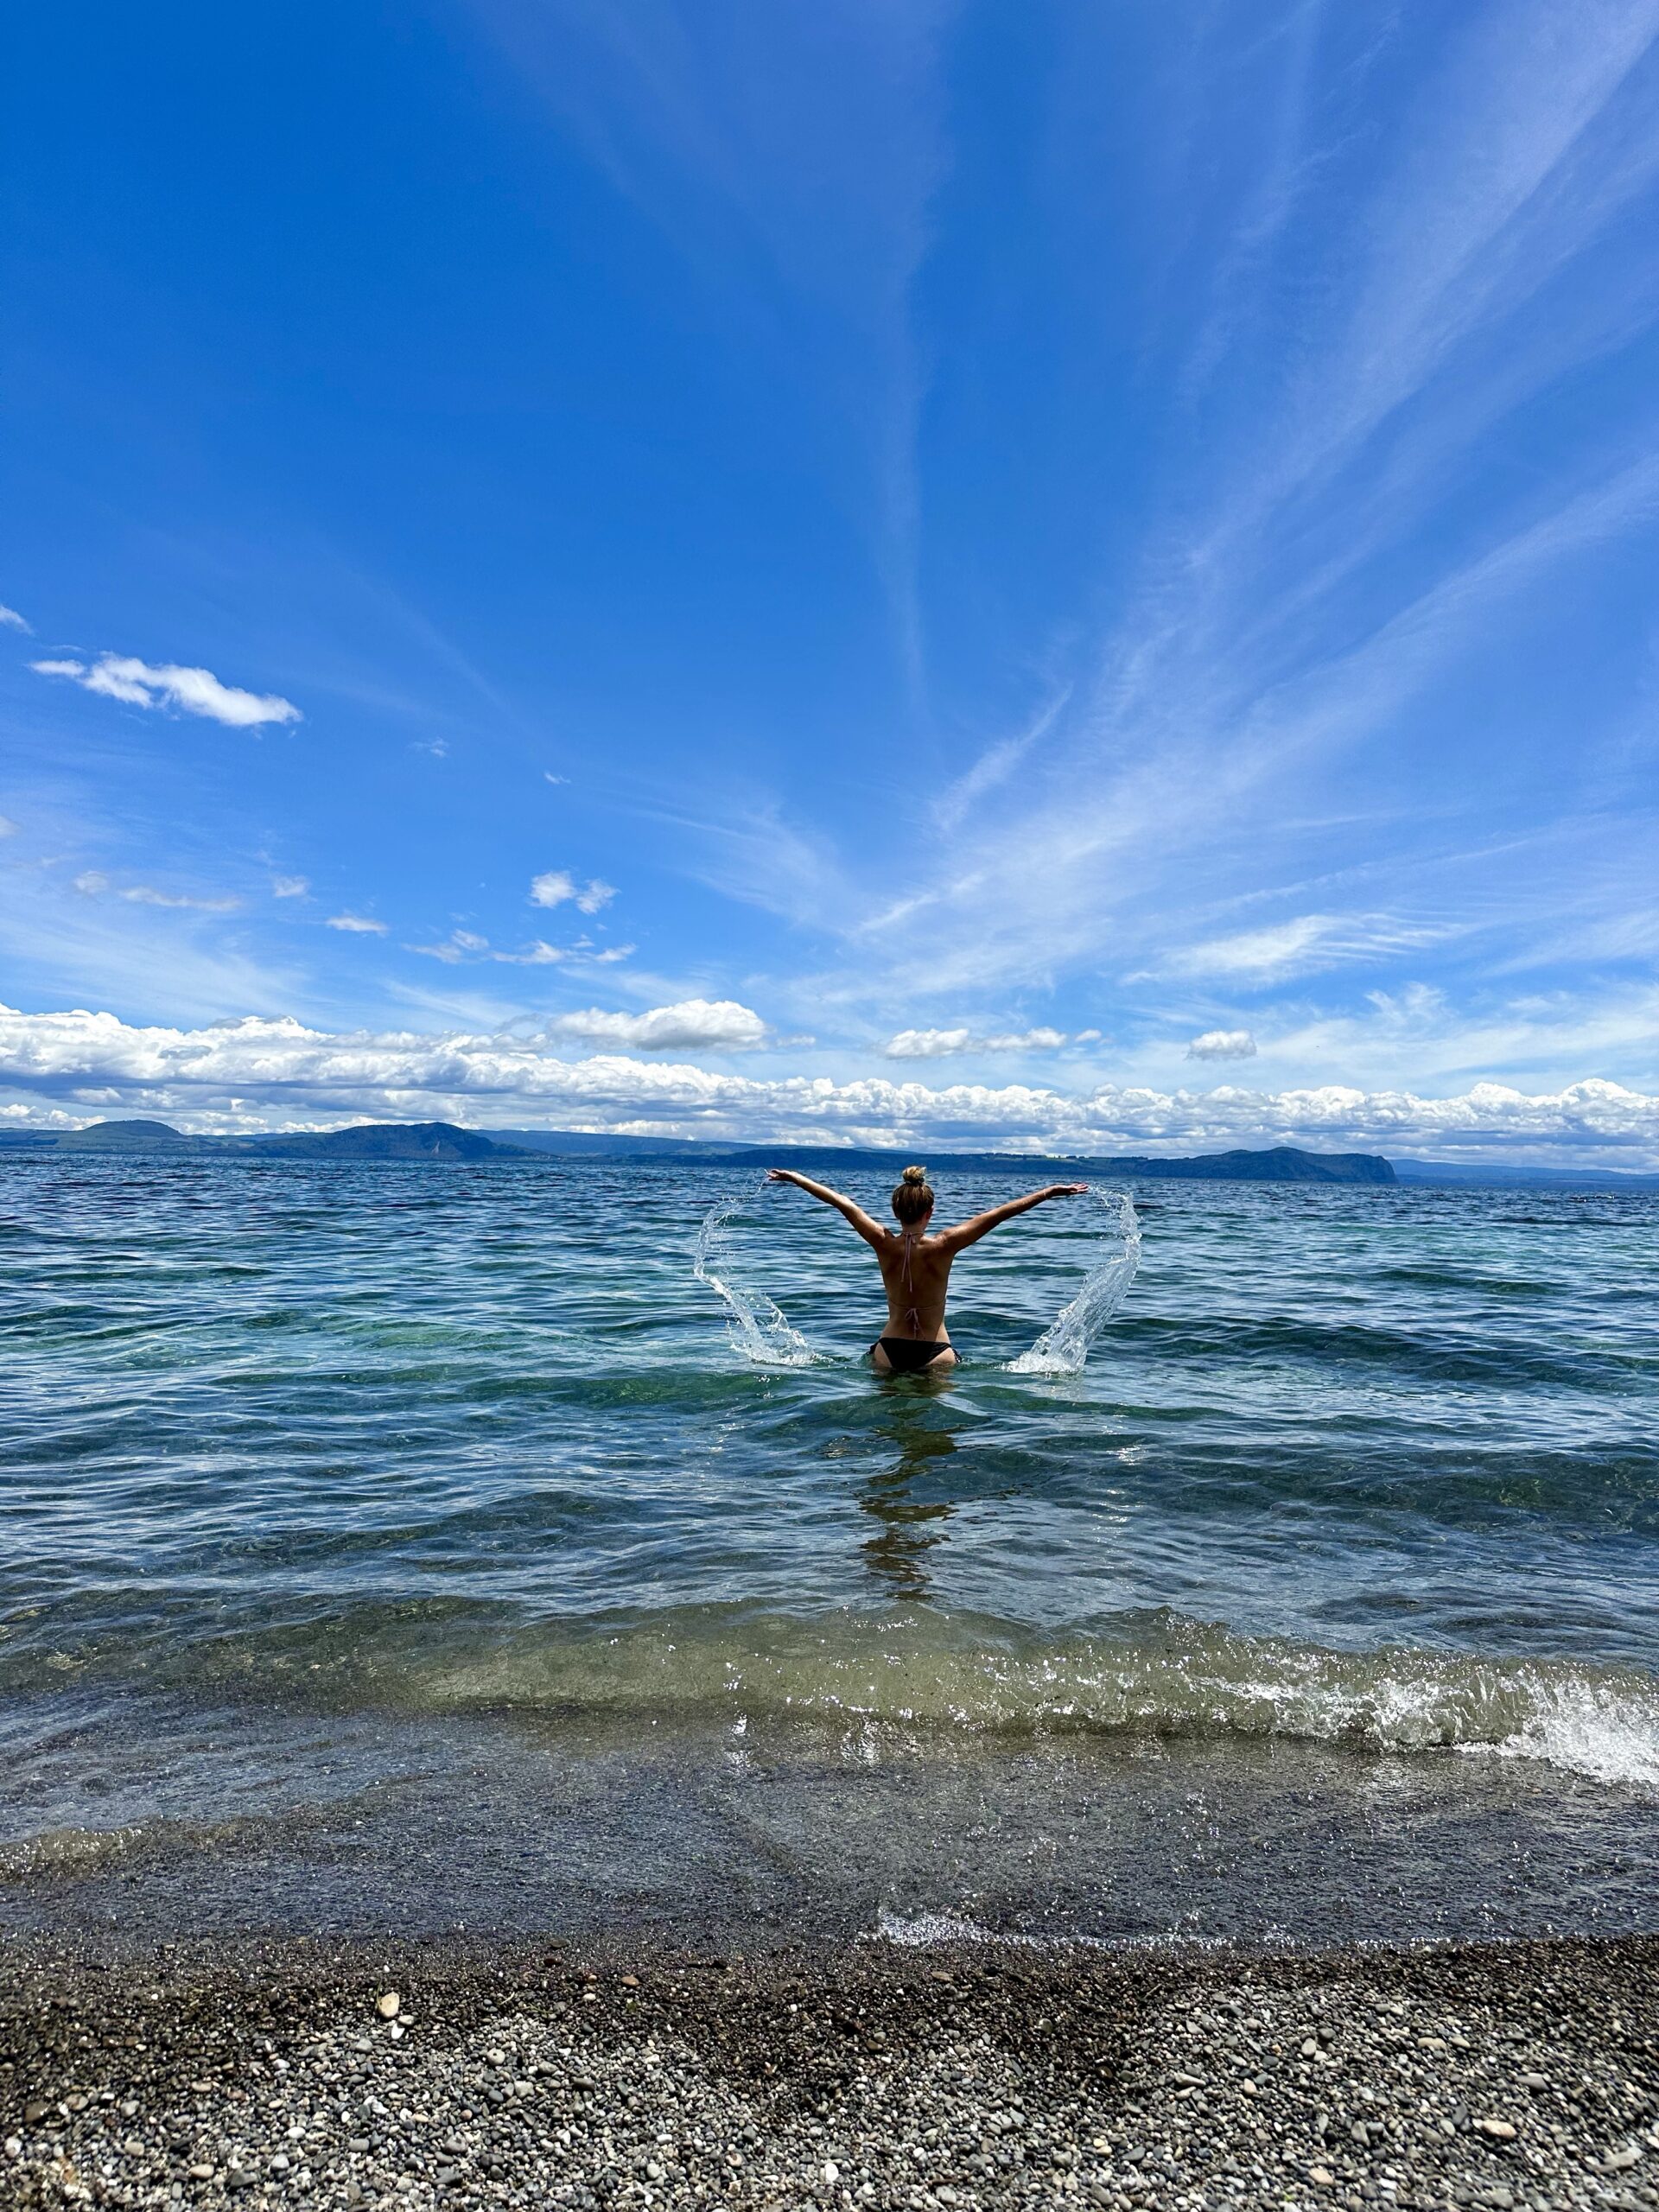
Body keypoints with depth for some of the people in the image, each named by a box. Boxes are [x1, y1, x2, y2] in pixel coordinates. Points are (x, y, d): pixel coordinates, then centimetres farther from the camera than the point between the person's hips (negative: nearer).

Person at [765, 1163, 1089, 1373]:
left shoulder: (883, 1244, -10)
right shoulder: (943, 1247, -15)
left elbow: (843, 1204, 0)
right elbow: (1000, 1213, -13)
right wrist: (1051, 1191, -11)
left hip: (889, 1349, 2)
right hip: (936, 1352, -2)